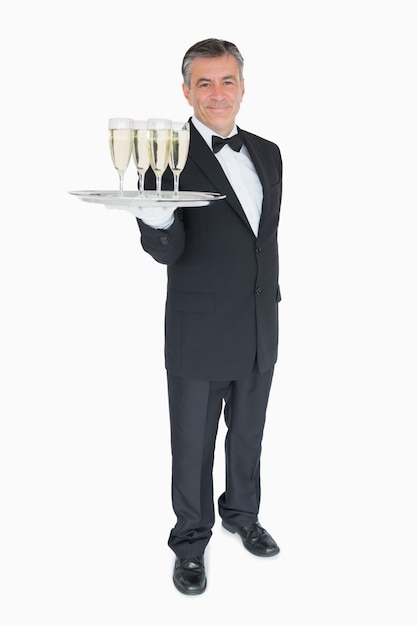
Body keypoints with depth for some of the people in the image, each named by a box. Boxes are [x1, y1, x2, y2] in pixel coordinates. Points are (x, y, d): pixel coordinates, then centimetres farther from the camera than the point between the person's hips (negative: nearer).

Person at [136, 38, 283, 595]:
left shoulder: (267, 153, 6)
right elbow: (166, 252, -20)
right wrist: (156, 218, -41)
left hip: (261, 332, 5)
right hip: (200, 336, -5)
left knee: (248, 435, 22)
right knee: (193, 446, 11)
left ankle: (242, 513, 45)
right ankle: (191, 540, 32)